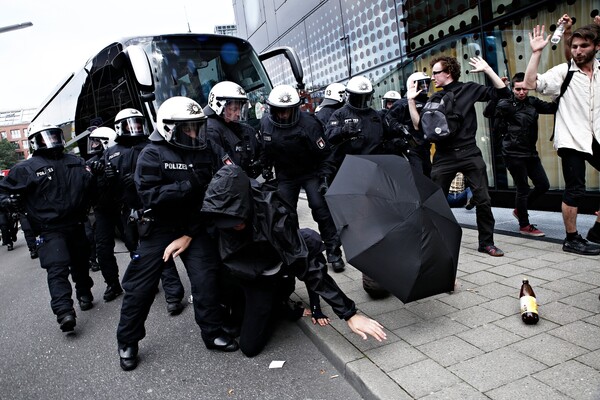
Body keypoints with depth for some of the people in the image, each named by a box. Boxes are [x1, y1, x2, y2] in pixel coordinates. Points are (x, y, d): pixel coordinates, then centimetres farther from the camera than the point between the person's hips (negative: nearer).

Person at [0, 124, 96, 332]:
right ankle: (64, 312, -11)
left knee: (80, 263, 16)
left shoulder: (76, 162, 9)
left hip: (76, 225, 5)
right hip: (50, 230, -5)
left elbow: (90, 186, 20)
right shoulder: (26, 168, -4)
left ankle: (84, 294, 31)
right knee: (57, 269, -11)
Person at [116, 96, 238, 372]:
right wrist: (189, 186, -29)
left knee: (206, 279, -1)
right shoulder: (153, 154, -13)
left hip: (194, 227, 3)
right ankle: (127, 342, 24)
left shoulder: (208, 150, -2)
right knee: (140, 286, 5)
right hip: (159, 228, -2)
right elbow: (150, 195, -24)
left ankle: (213, 333, 18)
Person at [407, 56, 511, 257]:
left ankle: (486, 242, 14)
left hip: (470, 154, -1)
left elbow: (503, 93, 1)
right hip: (444, 157, 2)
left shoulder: (468, 89, 4)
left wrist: (487, 70, -6)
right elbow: (419, 126, 4)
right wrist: (411, 100, 1)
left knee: (483, 200, 0)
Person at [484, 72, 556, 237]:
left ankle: (520, 210, 29)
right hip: (514, 153, -7)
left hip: (530, 152, 7)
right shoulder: (506, 104, -7)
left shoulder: (532, 102, 9)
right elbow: (488, 112, -15)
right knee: (523, 188, -1)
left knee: (543, 185, 10)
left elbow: (552, 108, 14)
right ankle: (524, 225, 13)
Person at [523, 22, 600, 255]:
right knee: (575, 191, -3)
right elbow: (530, 84, -17)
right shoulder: (563, 72, -6)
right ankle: (572, 239, 10)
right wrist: (536, 53, -20)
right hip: (572, 139, -5)